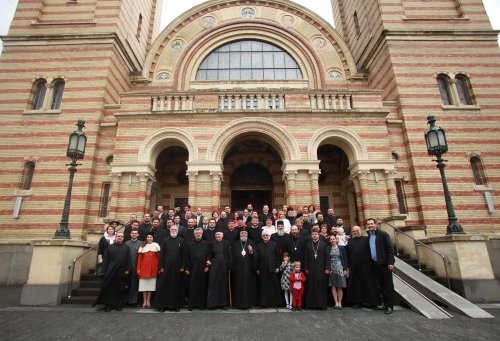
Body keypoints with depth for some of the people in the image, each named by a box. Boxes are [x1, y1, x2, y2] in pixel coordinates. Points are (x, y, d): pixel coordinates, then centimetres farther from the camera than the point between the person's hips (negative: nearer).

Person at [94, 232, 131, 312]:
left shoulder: (127, 248, 7)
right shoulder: (109, 247, 8)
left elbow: (129, 260, 2)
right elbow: (105, 259, 5)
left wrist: (128, 269, -6)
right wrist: (105, 270, -3)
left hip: (122, 272, 0)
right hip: (111, 272, 0)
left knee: (120, 289, 6)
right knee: (109, 289, 1)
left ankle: (119, 305, 15)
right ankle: (108, 305, 10)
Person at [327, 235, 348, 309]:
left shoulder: (341, 248, 4)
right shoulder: (328, 248, 4)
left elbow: (345, 259, 3)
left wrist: (345, 269, -4)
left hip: (340, 268, -1)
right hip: (331, 269, 1)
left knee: (340, 286, 2)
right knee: (333, 286, 2)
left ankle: (340, 303, 10)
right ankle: (336, 302, 8)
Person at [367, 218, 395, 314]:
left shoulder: (383, 234, -8)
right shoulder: (368, 236, 9)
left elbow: (390, 248, -11)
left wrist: (390, 262, -17)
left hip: (384, 263, -6)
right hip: (375, 264, 6)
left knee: (388, 284, 2)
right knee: (381, 284, 12)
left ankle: (390, 305, 10)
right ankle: (385, 303, 23)